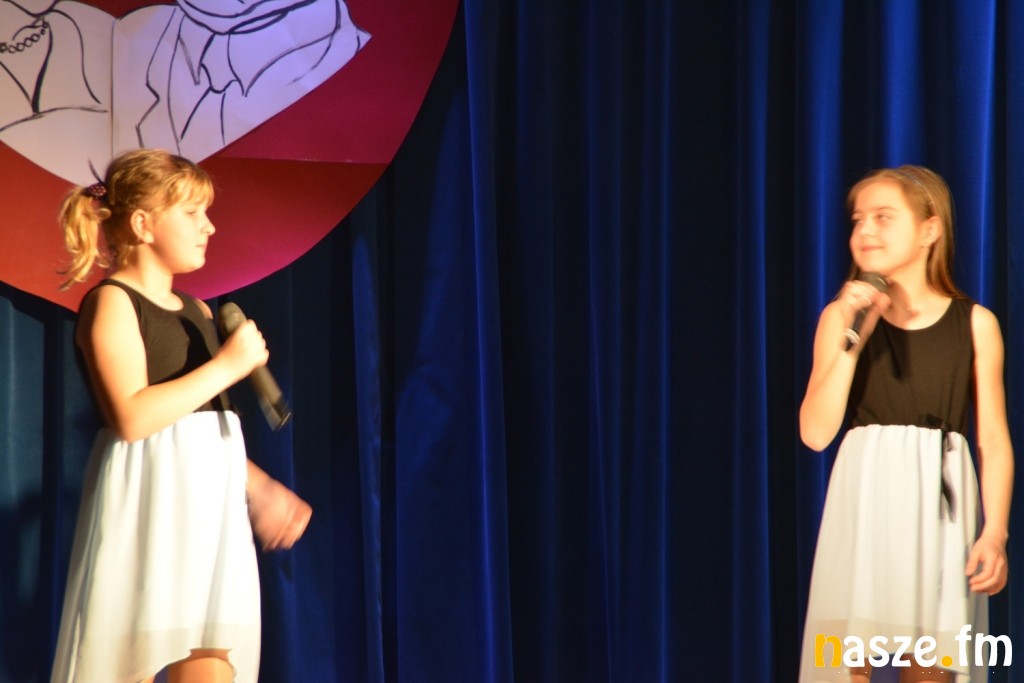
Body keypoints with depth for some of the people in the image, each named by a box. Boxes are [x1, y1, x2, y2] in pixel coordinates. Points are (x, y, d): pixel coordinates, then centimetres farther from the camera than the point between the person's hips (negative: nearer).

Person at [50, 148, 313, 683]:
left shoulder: (197, 313, 17)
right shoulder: (112, 302, -7)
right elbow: (132, 417, -21)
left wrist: (260, 489, 15)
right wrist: (228, 365, -16)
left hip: (209, 504, 7)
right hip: (145, 506, -7)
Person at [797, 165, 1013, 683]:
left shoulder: (975, 324, 2)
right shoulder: (841, 316, 2)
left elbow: (994, 441, 3)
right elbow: (815, 433, -6)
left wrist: (995, 533, -8)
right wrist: (852, 339, -13)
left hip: (939, 505, 0)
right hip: (865, 502, 0)